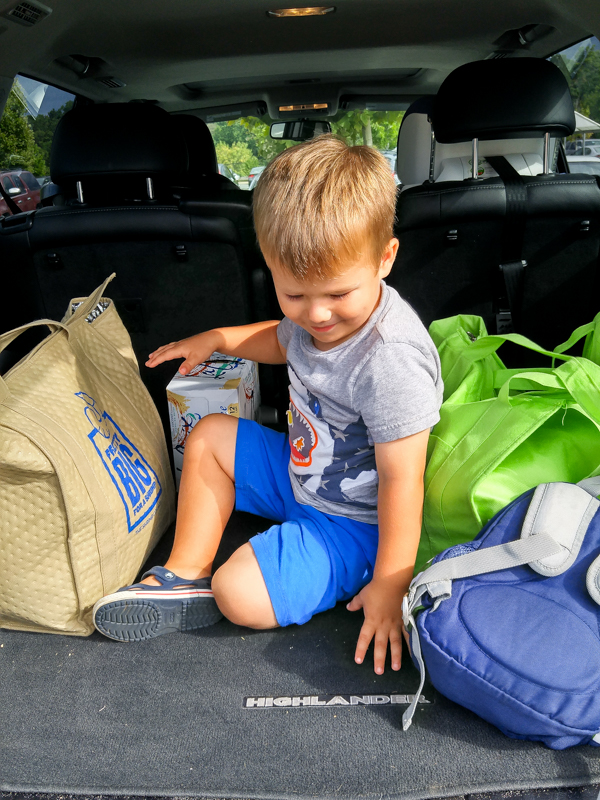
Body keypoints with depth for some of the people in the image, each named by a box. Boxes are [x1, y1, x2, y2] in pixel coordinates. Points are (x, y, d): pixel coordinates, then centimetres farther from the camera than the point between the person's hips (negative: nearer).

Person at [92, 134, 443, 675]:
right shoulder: (316, 314, -9)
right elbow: (283, 341, 18)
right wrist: (217, 339, 10)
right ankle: (185, 576, 13)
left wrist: (388, 586, -23)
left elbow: (401, 483, -28)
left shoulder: (392, 362, -34)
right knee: (209, 435, 11)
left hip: (352, 522, -8)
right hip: (300, 471, 9)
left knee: (241, 596, -25)